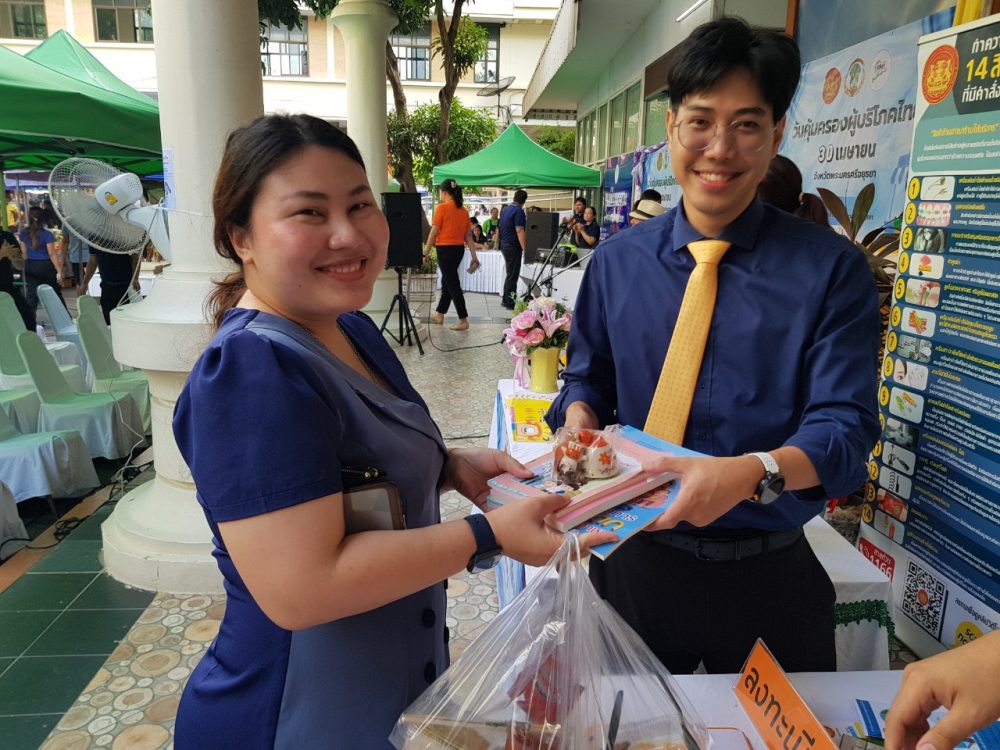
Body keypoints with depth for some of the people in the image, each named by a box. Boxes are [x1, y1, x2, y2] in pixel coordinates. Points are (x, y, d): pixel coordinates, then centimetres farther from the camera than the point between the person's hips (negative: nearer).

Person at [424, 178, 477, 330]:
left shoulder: (442, 207, -10)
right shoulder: (464, 210, 8)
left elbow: (434, 233, -11)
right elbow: (468, 235, 8)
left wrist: (426, 252, -4)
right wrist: (474, 256, 11)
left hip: (445, 249, -7)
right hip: (459, 249, 7)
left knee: (453, 284, -3)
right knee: (447, 281, 19)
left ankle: (463, 320, -2)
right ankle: (439, 314, 31)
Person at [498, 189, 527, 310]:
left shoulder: (505, 209, 11)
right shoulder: (519, 211, -15)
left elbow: (499, 228, 19)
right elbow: (519, 231, -23)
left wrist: (498, 241, 30)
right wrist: (525, 249, -24)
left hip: (504, 244, 9)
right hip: (513, 246, -9)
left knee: (510, 273, 18)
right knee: (513, 275, -4)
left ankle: (505, 299, 22)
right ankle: (509, 302, -2)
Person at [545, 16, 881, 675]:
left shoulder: (831, 269, -10)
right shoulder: (616, 262, -1)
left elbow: (846, 427, -14)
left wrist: (752, 472, -34)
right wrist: (580, 422, -13)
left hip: (769, 577, -2)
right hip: (635, 561, 3)